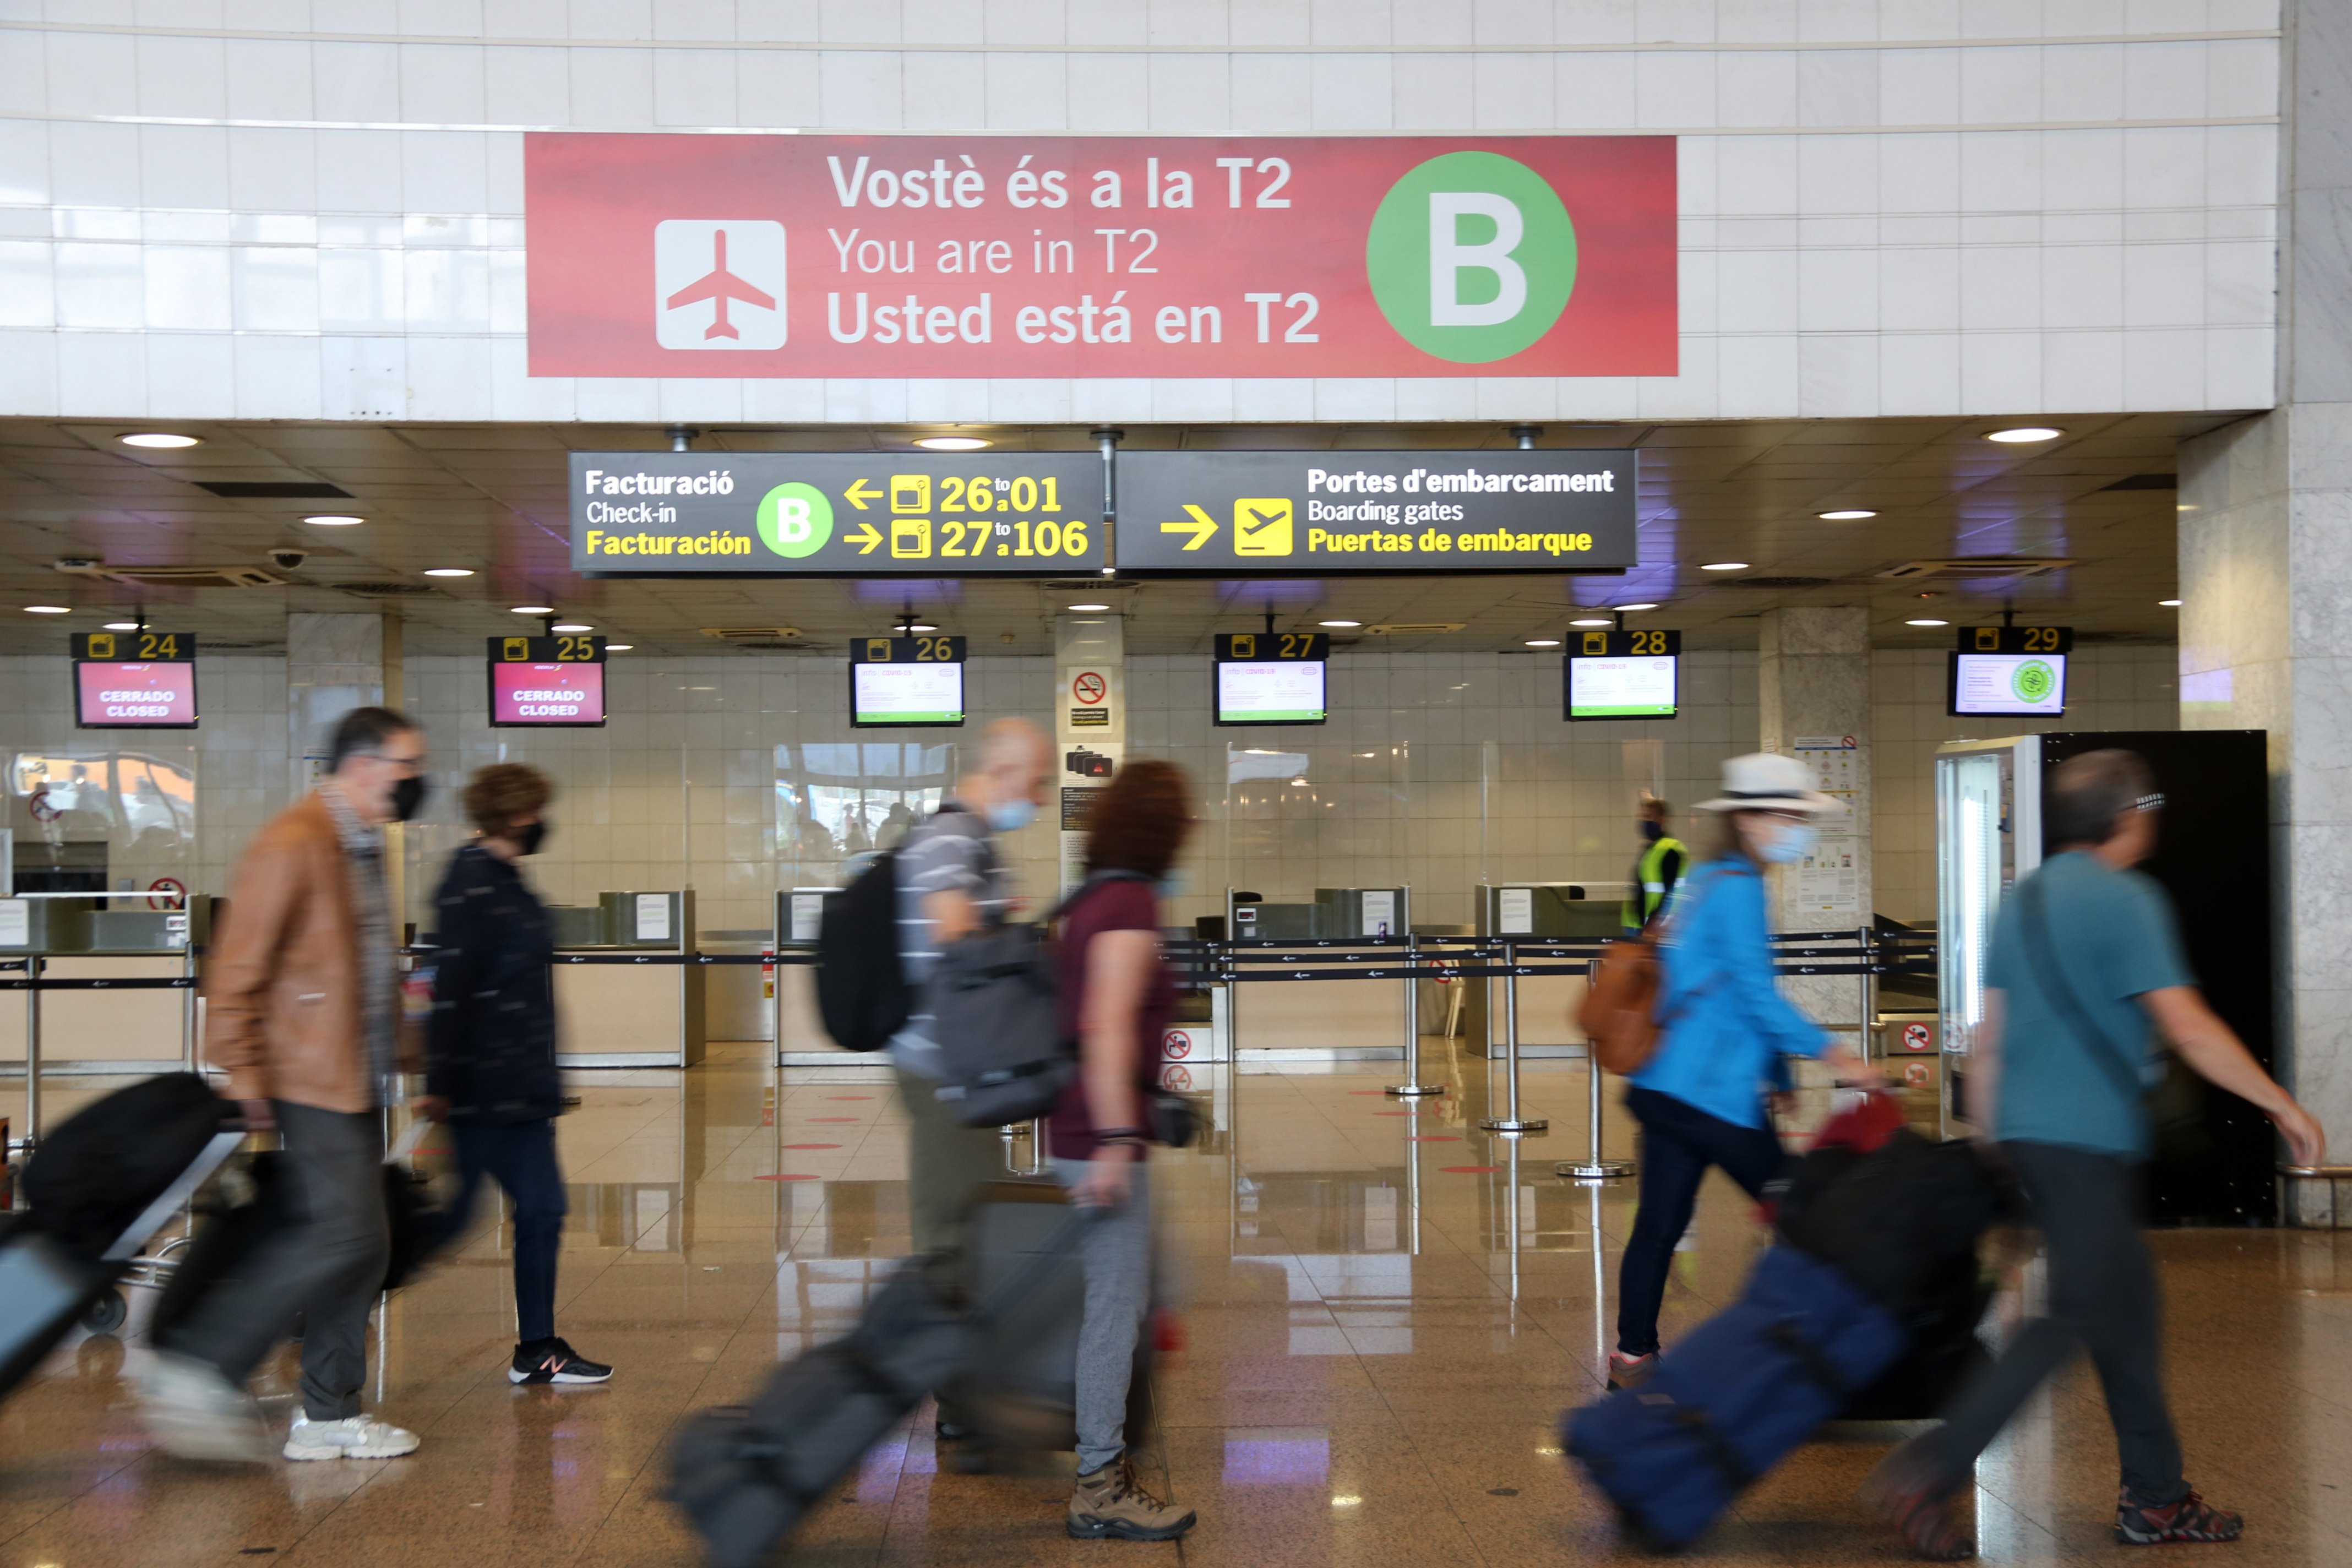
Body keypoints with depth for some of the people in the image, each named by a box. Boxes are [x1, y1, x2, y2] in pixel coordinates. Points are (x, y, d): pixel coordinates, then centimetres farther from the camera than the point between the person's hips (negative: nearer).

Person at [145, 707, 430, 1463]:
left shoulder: (362, 846, 16)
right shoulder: (295, 844, -14)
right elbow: (236, 968, -16)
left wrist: (391, 1055, 21)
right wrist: (242, 1075, -18)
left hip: (356, 1084, 10)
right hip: (311, 1081, -10)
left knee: (361, 1244, 9)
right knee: (341, 1234, -14)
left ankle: (329, 1416, 17)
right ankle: (194, 1369, -3)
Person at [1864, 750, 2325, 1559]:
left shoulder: (2020, 902, 14)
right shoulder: (2126, 899, -10)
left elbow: (1987, 1044, 15)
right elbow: (2190, 1031, -15)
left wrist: (1990, 1149, 21)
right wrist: (2284, 1107, -5)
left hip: (2027, 1133, 9)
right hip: (2086, 1139, -9)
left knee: (2129, 1308, 16)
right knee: (2076, 1316, -6)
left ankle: (2154, 1495, 22)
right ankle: (1930, 1472, -11)